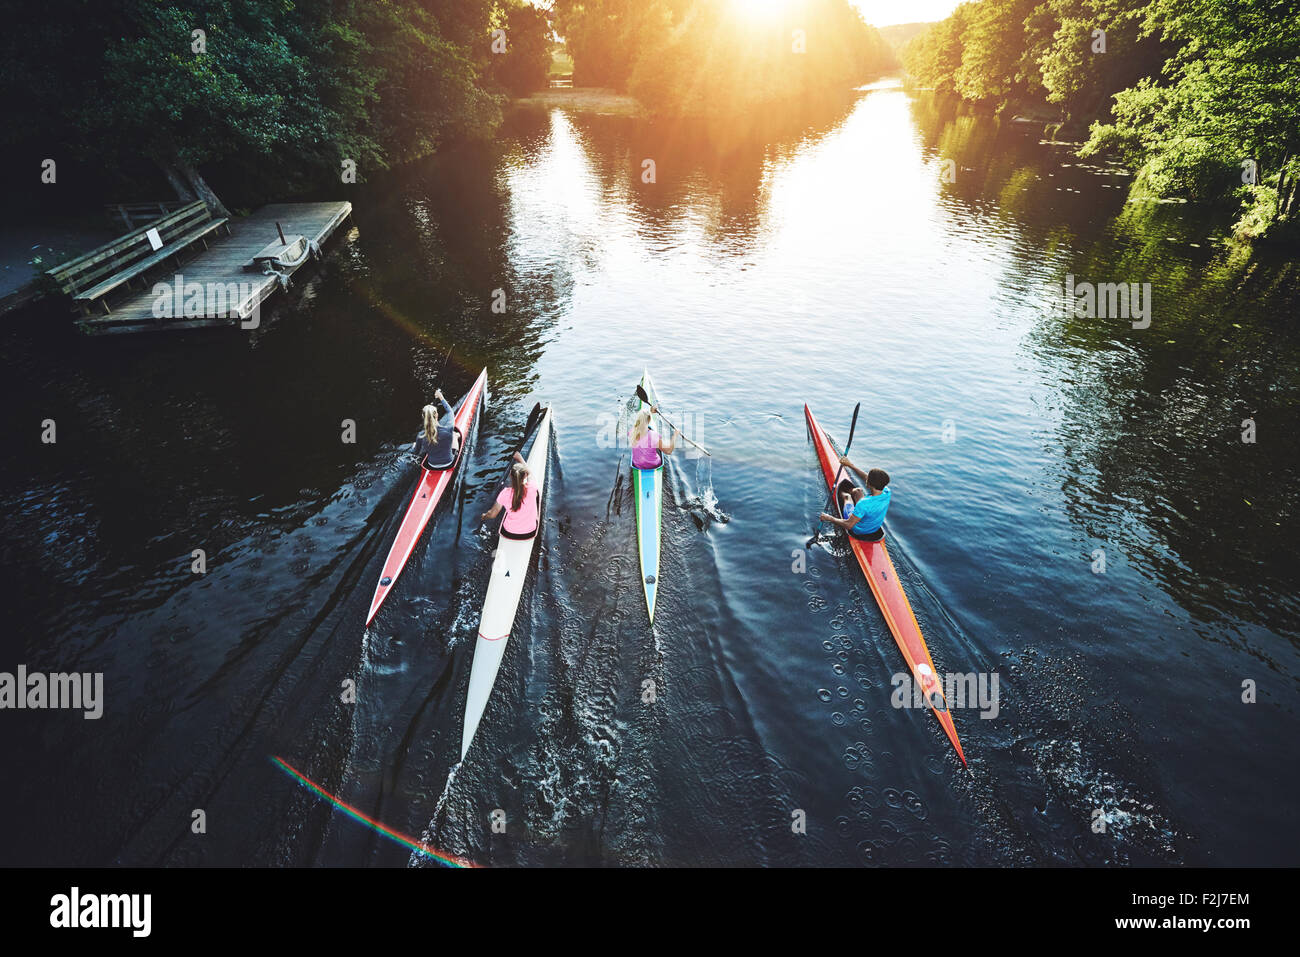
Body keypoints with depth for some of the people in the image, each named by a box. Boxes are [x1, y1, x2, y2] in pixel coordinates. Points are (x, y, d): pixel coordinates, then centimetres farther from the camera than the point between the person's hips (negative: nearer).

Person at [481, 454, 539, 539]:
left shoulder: (505, 493, -22)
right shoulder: (532, 488, -22)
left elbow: (492, 514, -7)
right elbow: (528, 471, 2)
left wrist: (484, 516, 17)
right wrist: (519, 458, 19)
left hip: (508, 534, 0)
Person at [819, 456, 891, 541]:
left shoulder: (864, 504, -44)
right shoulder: (886, 492, -24)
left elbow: (849, 525, -37)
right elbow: (866, 477, -10)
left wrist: (829, 518, -24)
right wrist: (850, 465, -4)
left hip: (858, 532, -5)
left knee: (847, 496, 21)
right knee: (858, 490, 23)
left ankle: (842, 494, 58)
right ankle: (851, 492, 59)